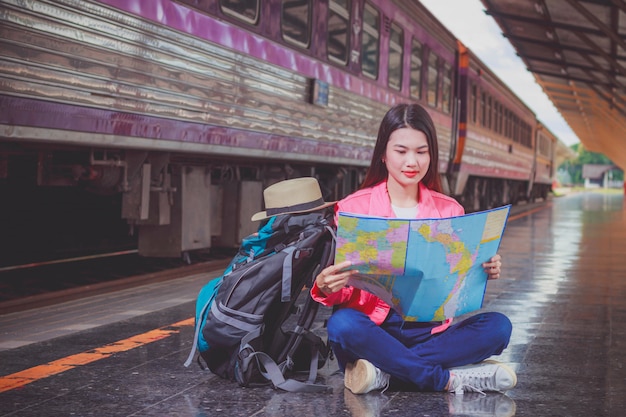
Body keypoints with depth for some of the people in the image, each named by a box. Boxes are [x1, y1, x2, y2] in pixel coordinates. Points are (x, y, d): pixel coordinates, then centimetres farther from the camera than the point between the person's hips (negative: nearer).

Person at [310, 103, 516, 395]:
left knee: (498, 326, -22)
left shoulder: (450, 210, 8)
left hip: (429, 330, 3)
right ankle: (450, 379, -23)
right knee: (342, 325, -35)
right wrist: (325, 287, -26)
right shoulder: (353, 208, 1)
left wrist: (482, 273, -12)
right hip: (373, 327, -2)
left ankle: (383, 371, -23)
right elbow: (340, 292, -2)